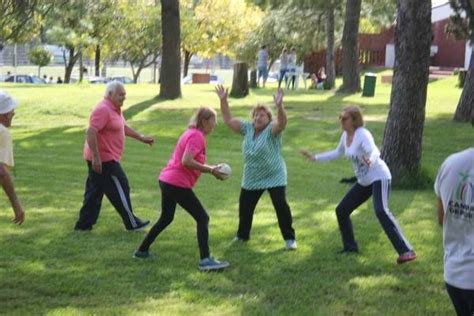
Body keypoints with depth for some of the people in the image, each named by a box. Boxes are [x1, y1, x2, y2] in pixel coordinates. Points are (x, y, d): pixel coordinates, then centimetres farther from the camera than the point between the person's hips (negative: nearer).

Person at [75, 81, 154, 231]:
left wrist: (142, 138, 25)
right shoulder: (103, 110, -19)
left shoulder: (115, 109, 14)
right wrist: (96, 157, -30)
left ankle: (84, 224, 16)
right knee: (120, 189, 0)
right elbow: (91, 132, -27)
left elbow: (124, 127, 29)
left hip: (105, 158, 10)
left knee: (94, 191, 12)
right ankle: (132, 223, 11)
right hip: (103, 160, -10)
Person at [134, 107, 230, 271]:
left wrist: (211, 168, 9)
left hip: (166, 180, 10)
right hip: (178, 184, -10)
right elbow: (186, 161, -24)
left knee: (166, 218, 26)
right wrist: (211, 170, -19)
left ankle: (142, 250, 33)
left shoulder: (191, 133, 17)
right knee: (202, 218, -6)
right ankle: (205, 260, -12)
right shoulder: (197, 136, -13)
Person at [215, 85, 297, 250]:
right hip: (251, 179, 6)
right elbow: (229, 120, 4)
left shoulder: (272, 130, -14)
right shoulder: (248, 128, 2)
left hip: (274, 177, -6)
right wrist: (223, 101, -5)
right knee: (244, 207, 13)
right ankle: (242, 235, 34)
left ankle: (289, 238, 1)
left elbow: (282, 123, -34)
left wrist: (279, 106, -51)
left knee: (281, 205, -11)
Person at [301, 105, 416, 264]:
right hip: (363, 181, 9)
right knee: (341, 210, 10)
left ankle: (406, 251, -33)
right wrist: (315, 157, 24)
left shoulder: (363, 134, -21)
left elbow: (374, 152, -40)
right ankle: (350, 247, 27)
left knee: (381, 211, -30)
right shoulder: (346, 135, 4)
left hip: (379, 178, -9)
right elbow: (337, 153, 23)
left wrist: (370, 161, -63)